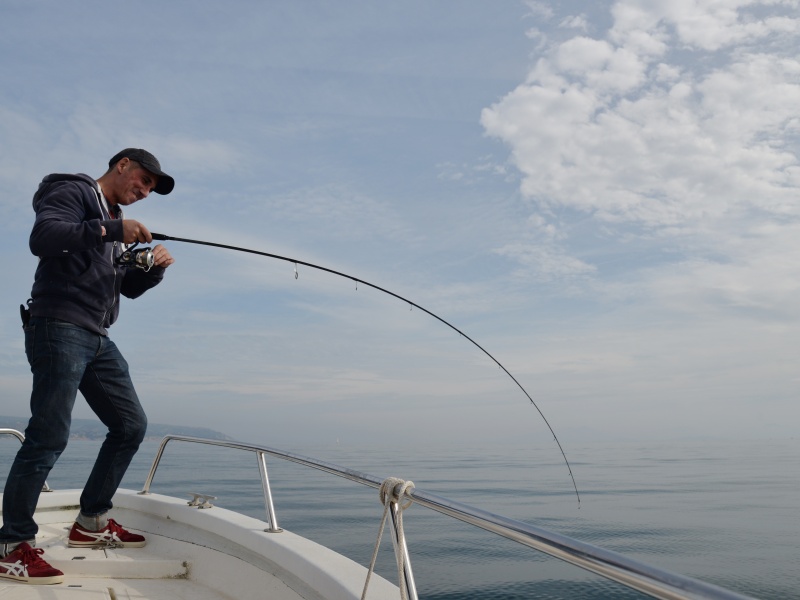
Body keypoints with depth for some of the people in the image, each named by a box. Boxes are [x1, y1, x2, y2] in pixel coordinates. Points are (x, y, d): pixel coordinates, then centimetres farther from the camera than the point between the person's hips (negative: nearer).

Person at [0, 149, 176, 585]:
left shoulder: (117, 222, 24)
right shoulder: (72, 193, 0)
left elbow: (129, 287, 24)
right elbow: (42, 237, -20)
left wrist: (153, 268, 5)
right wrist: (112, 229, -23)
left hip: (97, 338, 9)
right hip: (59, 328, -9)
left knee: (131, 425, 8)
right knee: (49, 437, -12)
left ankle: (91, 522, 19)